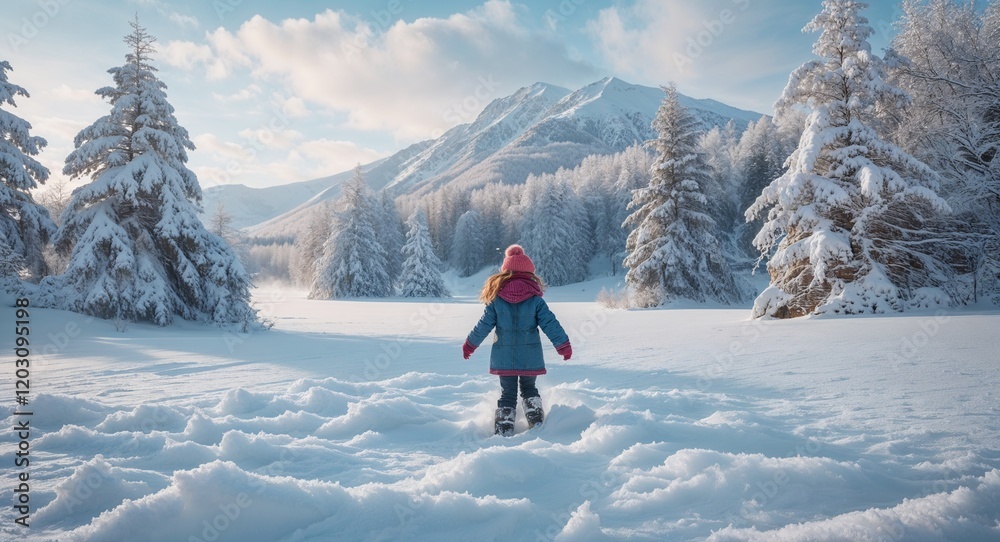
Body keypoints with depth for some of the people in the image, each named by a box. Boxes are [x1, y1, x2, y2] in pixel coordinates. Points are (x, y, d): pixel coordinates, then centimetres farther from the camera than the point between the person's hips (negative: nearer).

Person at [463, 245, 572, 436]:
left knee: (507, 393, 12)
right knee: (529, 389, 22)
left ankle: (503, 430, 8)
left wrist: (470, 344, 14)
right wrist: (563, 345, 5)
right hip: (530, 358, 0)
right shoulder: (535, 300, -7)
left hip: (503, 358, 0)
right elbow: (550, 324, -5)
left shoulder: (496, 300, -4)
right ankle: (537, 422, 14)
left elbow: (484, 325, 1)